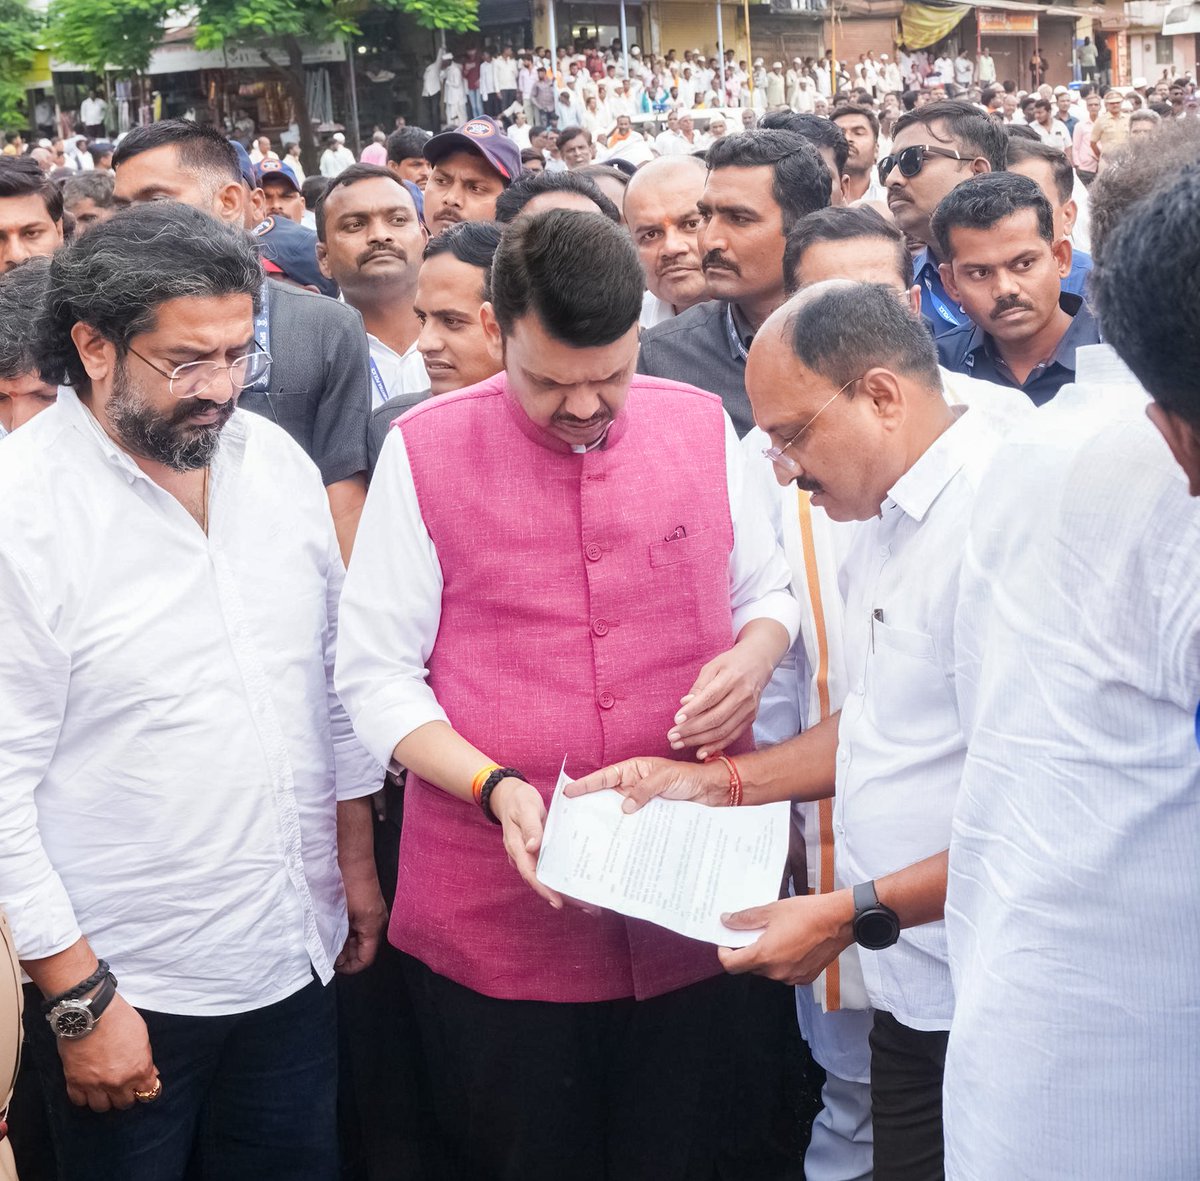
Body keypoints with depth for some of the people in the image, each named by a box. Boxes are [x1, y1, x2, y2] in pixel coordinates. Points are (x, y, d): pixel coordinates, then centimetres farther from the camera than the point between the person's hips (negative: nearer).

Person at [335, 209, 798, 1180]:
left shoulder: (702, 425, 3)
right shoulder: (426, 451, -5)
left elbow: (769, 588, 17)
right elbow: (376, 674, -4)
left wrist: (755, 654, -6)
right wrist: (493, 787, -18)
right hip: (500, 914, -2)